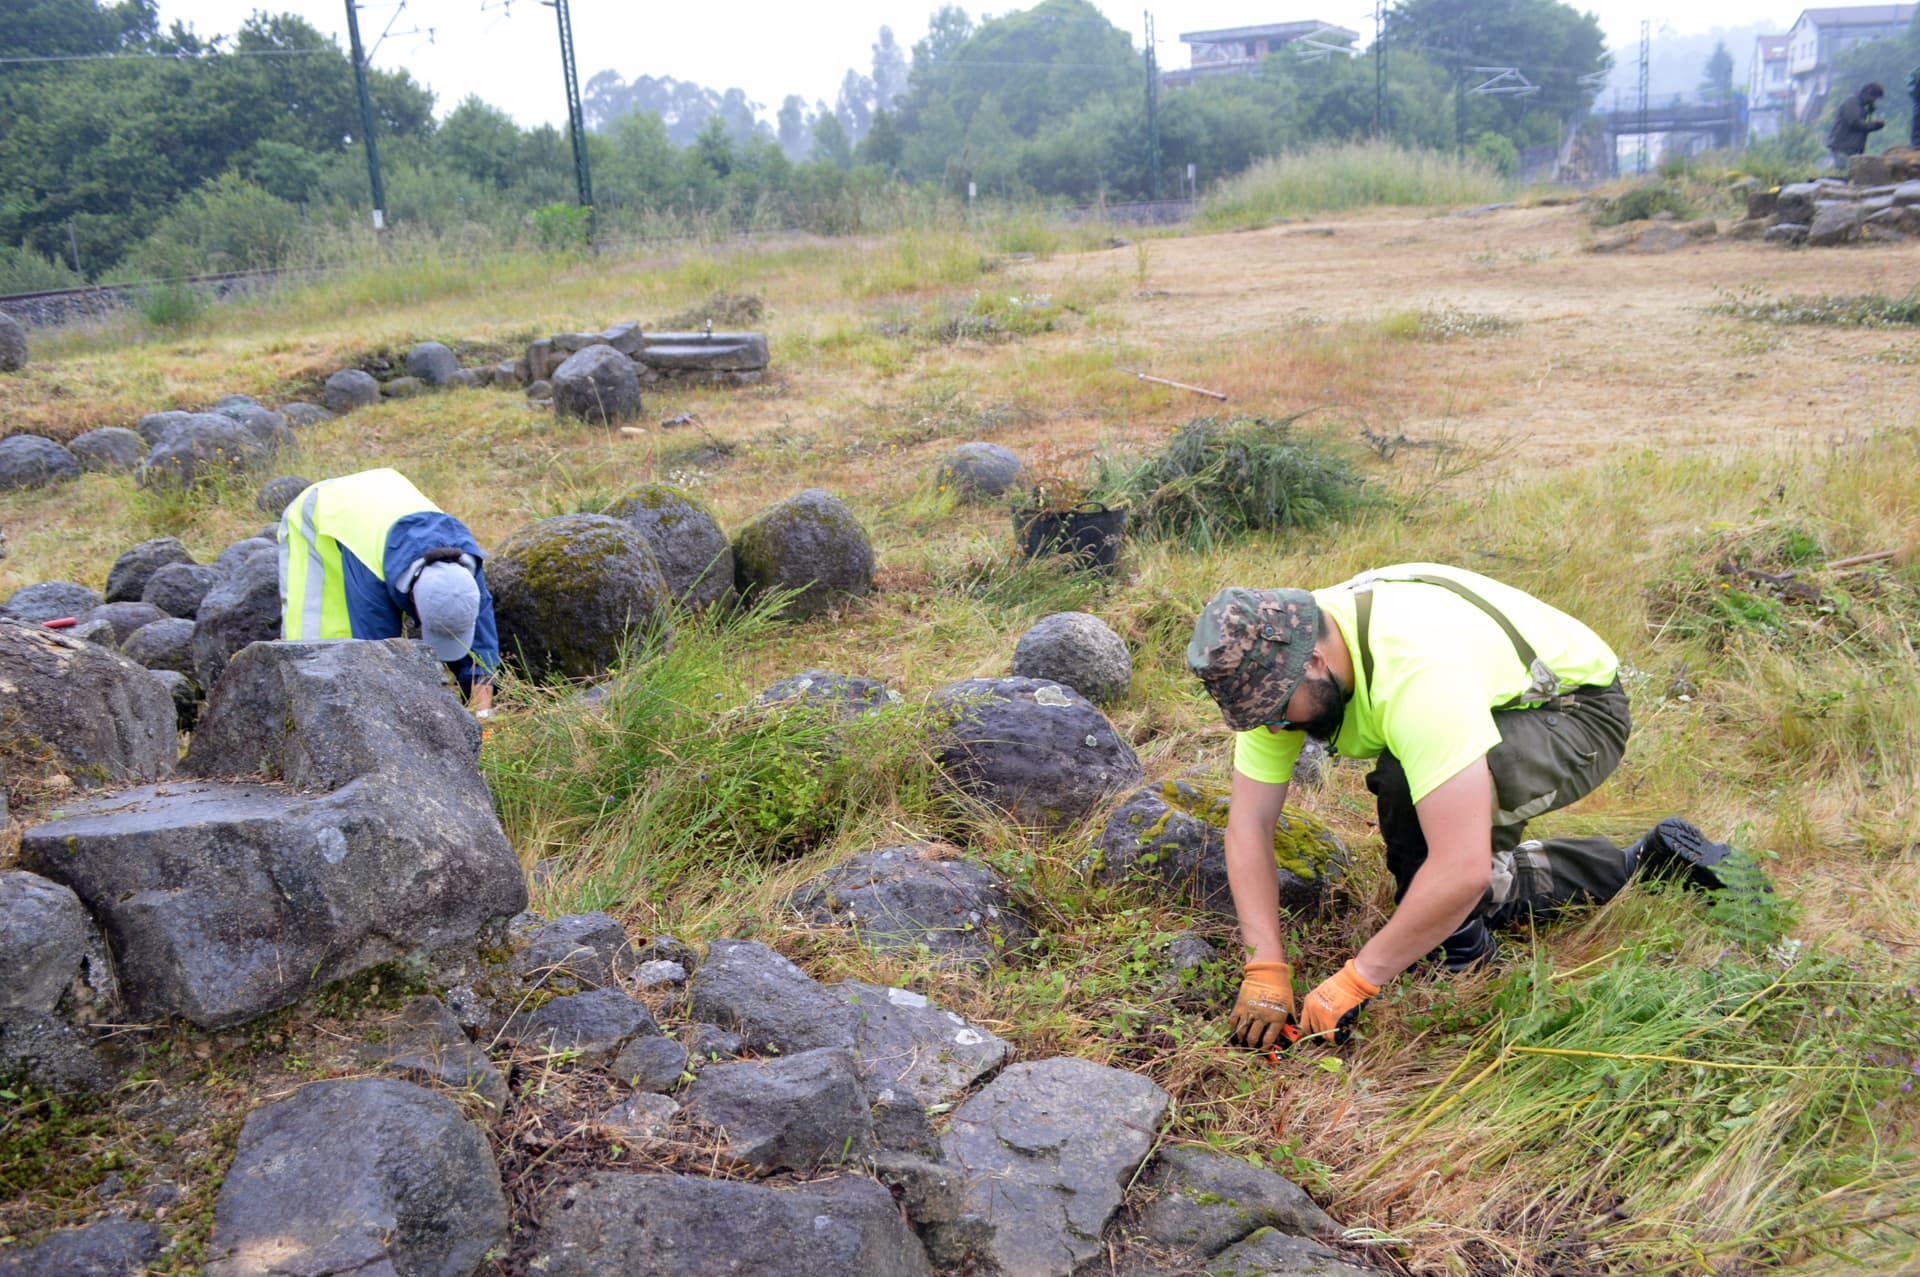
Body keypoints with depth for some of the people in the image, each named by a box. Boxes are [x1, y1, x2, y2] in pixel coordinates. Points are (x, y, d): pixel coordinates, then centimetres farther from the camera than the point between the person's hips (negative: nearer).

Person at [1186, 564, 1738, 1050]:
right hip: (1494, 708, 8)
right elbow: (1249, 822, -17)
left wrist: (1355, 979, -36)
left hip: (1577, 709, -8)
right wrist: (1265, 973, -26)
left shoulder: (1413, 671, -43)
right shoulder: (1275, 662, -20)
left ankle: (1457, 954, -9)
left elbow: (1465, 869, -45)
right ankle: (1644, 863, 29)